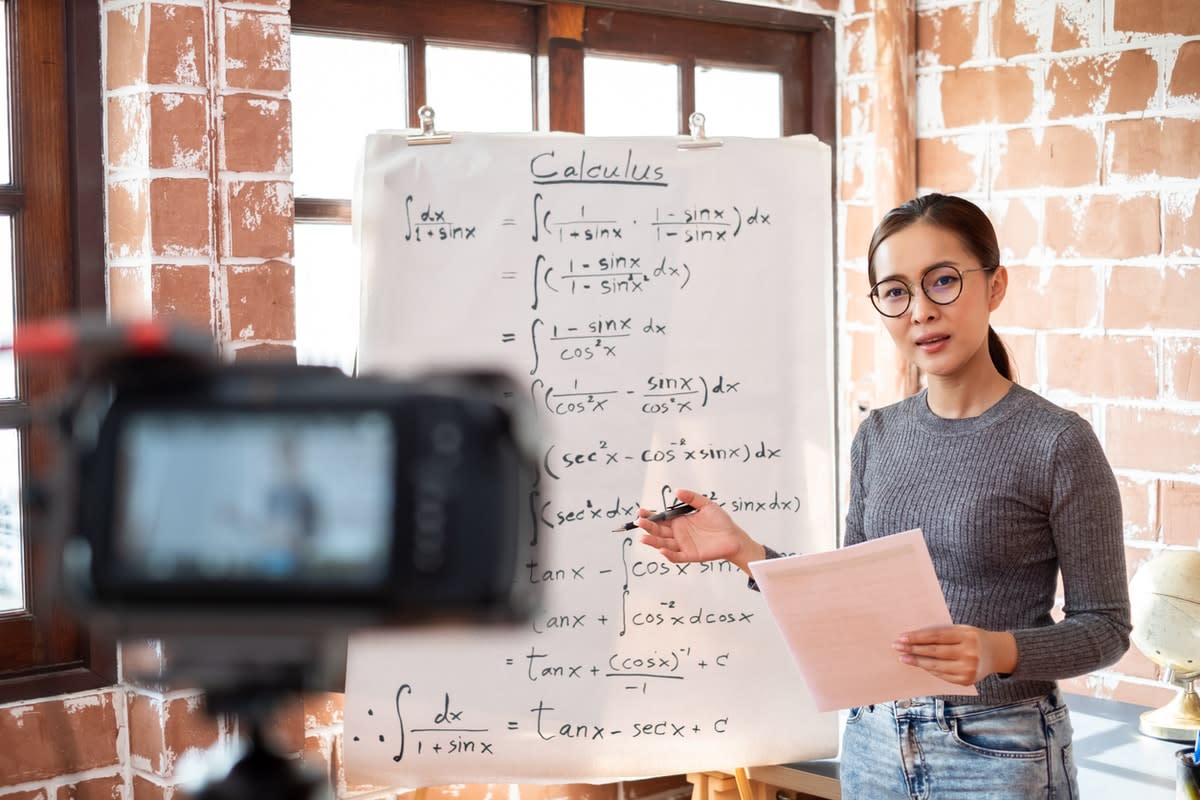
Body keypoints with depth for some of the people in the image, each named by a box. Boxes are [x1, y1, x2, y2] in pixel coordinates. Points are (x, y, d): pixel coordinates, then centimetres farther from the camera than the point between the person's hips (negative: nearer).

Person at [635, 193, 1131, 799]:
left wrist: (998, 652, -25)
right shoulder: (878, 437, 3)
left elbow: (1104, 627, -9)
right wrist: (745, 551, -2)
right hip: (874, 738, 5)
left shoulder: (1059, 443, -12)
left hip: (996, 750, -4)